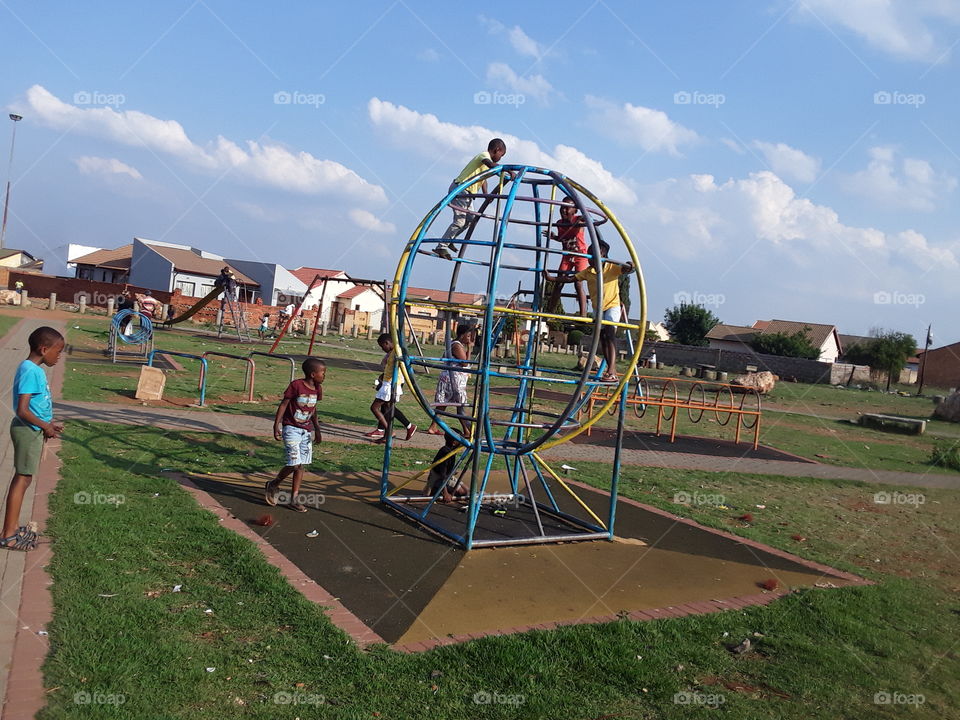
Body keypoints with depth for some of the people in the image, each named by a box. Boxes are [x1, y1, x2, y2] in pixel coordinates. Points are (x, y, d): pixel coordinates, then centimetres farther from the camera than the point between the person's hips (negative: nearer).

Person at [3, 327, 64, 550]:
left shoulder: (35, 369, 8)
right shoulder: (30, 371, -21)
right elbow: (22, 410, -25)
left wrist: (47, 424, 10)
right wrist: (46, 426, -14)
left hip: (33, 430, 10)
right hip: (27, 431, -10)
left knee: (23, 478, 16)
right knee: (22, 479, -2)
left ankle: (13, 528, 27)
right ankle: (8, 535, 6)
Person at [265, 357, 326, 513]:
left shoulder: (318, 389, 5)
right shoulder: (296, 385, -15)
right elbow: (283, 404, -11)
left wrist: (317, 429, 21)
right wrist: (277, 425, -15)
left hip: (307, 431, 7)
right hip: (292, 429, -7)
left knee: (301, 465, 7)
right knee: (295, 463, -12)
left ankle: (295, 498, 15)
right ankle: (273, 485, 14)